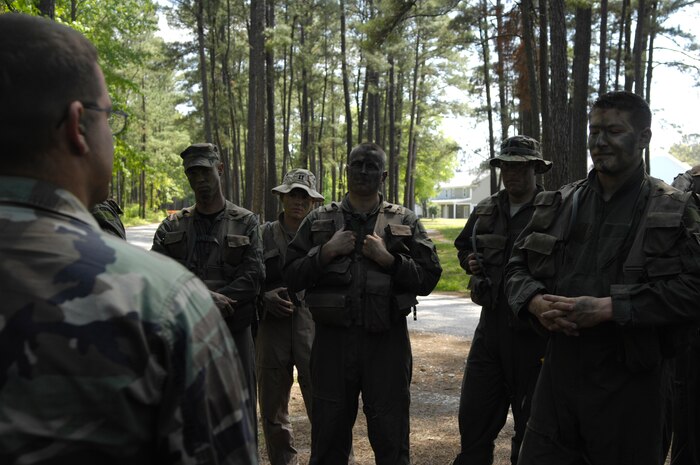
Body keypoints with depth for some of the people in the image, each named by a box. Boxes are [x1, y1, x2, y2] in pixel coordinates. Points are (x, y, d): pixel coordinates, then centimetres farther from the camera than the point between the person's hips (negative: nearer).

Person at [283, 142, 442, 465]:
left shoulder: (406, 222, 6)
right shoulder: (318, 221, 8)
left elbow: (428, 278, 0)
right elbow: (292, 277, 4)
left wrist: (388, 259, -12)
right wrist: (326, 252, -9)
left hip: (387, 341, -1)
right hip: (332, 339, 1)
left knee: (391, 437, 8)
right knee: (329, 433, 12)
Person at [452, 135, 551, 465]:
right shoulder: (485, 211, 11)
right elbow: (462, 246, 25)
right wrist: (469, 262, 6)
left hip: (533, 329, -5)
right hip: (491, 323, 5)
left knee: (530, 420, 10)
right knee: (473, 417, 12)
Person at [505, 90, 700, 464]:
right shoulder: (558, 204, 10)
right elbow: (518, 266, 12)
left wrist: (608, 308, -20)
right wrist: (537, 302, -10)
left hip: (630, 383, -3)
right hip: (559, 368, 3)